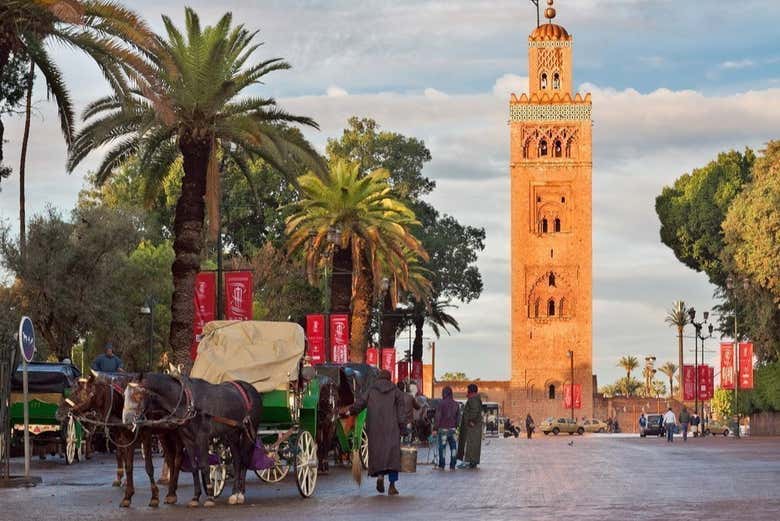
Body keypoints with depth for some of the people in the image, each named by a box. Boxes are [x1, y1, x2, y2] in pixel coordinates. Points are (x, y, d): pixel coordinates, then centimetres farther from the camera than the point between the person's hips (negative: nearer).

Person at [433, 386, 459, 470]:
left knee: (442, 447, 1)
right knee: (453, 447, 7)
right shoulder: (456, 404, 6)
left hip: (443, 429, -4)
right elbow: (457, 417, 11)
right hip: (452, 429, 4)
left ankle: (441, 466, 3)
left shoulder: (441, 404, -9)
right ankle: (452, 466, 5)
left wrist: (435, 429, -10)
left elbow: (437, 417, -12)